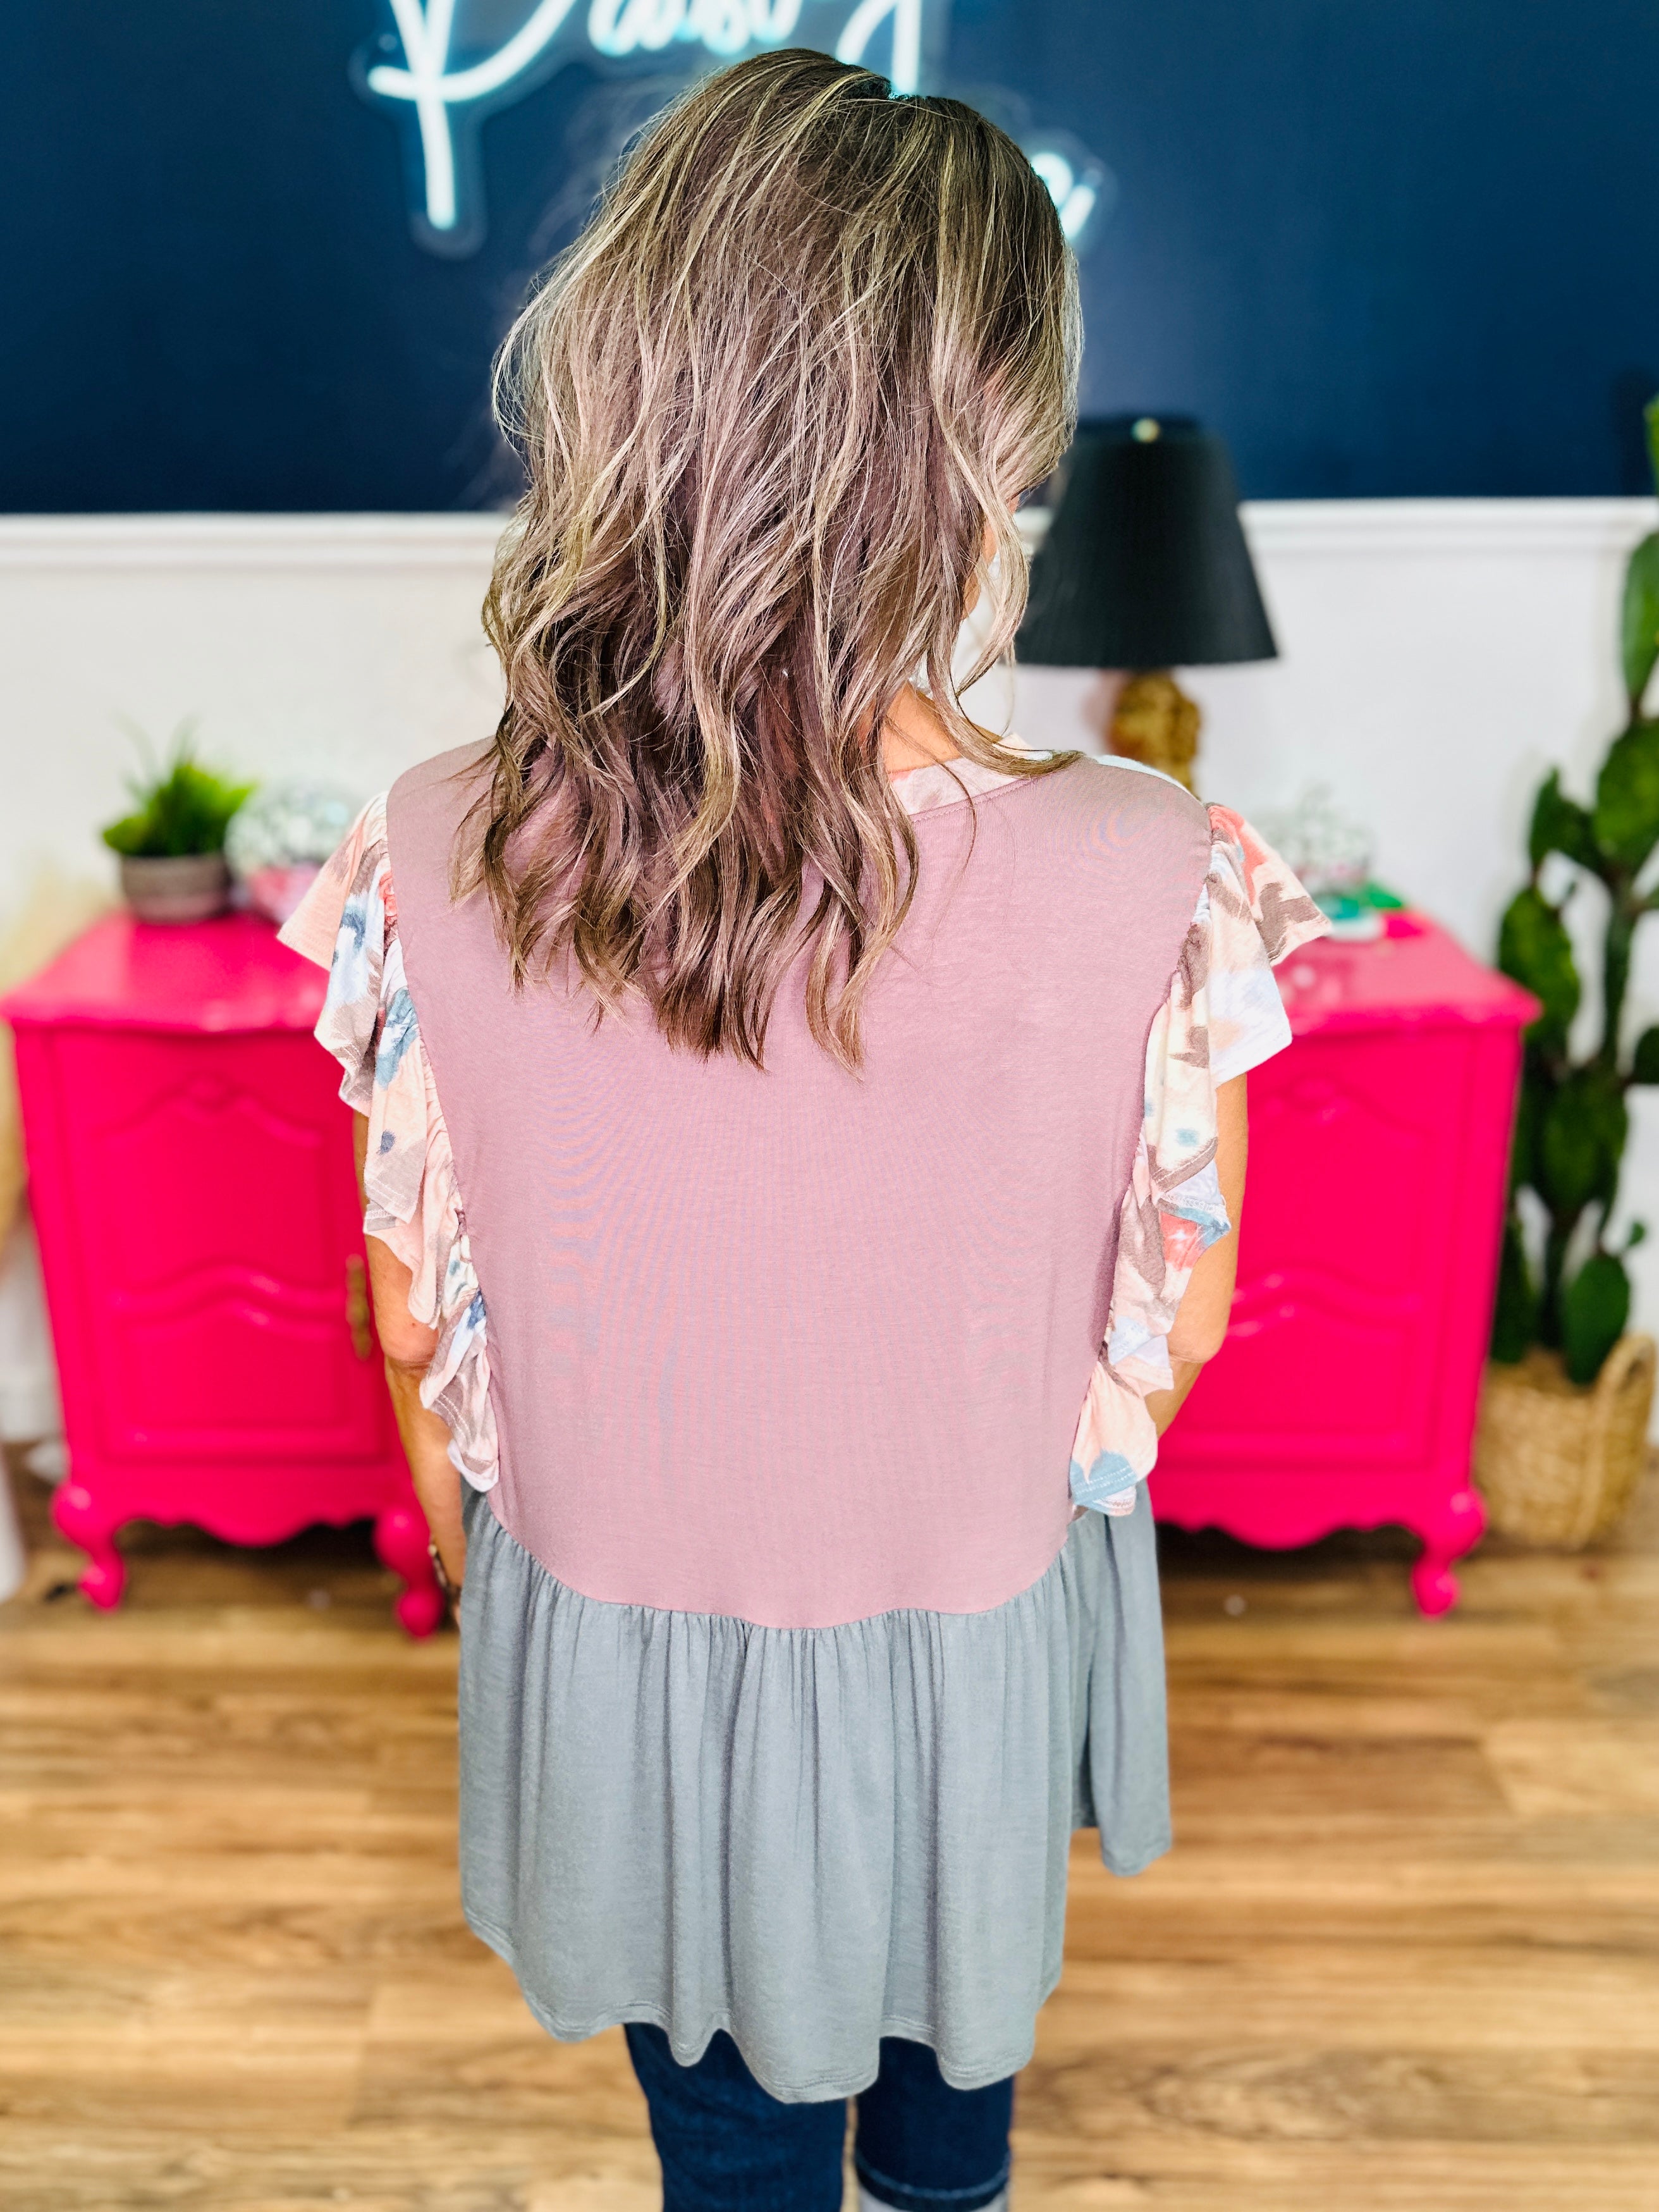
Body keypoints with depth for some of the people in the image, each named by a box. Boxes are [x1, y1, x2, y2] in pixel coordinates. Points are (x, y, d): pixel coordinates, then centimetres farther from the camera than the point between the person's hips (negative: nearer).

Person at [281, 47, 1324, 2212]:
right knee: (952, 2000, 36)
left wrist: (478, 1540, 10)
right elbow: (1179, 1318, -13)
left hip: (616, 1622, 0)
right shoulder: (1156, 883, -30)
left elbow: (422, 1328, -11)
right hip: (977, 1620, 1)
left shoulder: (425, 871, -26)